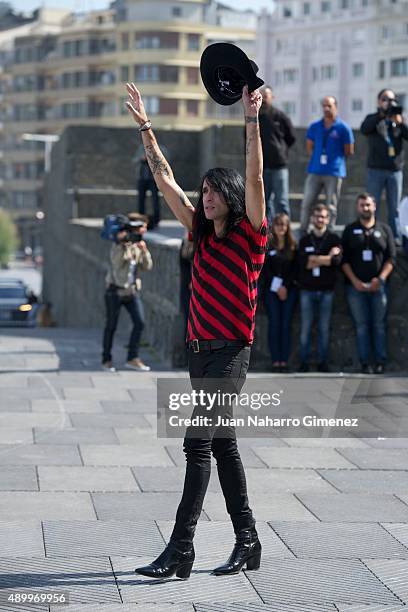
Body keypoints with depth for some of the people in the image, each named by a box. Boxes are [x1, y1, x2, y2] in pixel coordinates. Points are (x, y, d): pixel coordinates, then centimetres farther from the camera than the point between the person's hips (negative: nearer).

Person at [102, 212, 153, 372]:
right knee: (111, 326, 2)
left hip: (132, 291, 5)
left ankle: (133, 358, -2)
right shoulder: (119, 244, -9)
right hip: (115, 291, -5)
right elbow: (116, 262, -25)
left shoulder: (139, 245, 9)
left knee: (140, 323, -8)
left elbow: (147, 266, 2)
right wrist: (122, 243, -30)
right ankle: (106, 360, 13)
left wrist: (144, 251, -13)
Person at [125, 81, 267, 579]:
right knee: (222, 445, 10)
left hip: (230, 351, -8)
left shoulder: (250, 236, -5)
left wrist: (252, 122, -24)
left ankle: (180, 550, -14)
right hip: (199, 347, 8)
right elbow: (164, 179, 14)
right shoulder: (203, 234, 12)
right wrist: (144, 126, 13)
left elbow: (254, 178, -17)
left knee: (198, 441, -13)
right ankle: (247, 542, 18)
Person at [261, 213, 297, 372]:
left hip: (289, 289, 2)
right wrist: (277, 287, -7)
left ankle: (284, 361, -2)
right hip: (271, 289, -1)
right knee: (274, 324, -5)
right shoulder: (266, 245, 4)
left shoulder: (292, 246, 10)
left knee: (286, 325, -2)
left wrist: (285, 286, -6)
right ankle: (275, 361, -6)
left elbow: (295, 269, 5)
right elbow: (265, 269, 0)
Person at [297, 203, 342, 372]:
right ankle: (304, 362, 4)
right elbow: (303, 262, -7)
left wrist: (314, 260, -9)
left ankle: (323, 362, 5)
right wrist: (327, 258, -9)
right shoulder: (305, 240, 9)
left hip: (326, 290, -1)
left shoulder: (334, 239, 5)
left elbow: (337, 260, -12)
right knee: (305, 327, 0)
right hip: (307, 290, 1)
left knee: (324, 328, 1)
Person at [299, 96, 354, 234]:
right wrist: (317, 158, 7)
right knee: (306, 203, 1)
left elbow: (349, 151, 4)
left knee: (331, 207, 1)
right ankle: (302, 233, 8)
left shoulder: (343, 128, -1)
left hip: (334, 172, -3)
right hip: (315, 171, 3)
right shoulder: (314, 127, 9)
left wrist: (334, 157, 5)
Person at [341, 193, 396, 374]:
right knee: (361, 325, 0)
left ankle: (381, 361, 1)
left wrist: (380, 279, -9)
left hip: (378, 285, 0)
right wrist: (355, 281, -7)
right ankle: (365, 362, 1)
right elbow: (344, 259, 4)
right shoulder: (350, 230, 8)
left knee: (379, 324, -1)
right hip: (356, 286, 0)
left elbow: (391, 258, 4)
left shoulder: (384, 229, 9)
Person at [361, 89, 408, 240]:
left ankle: (396, 239, 8)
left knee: (394, 209, 5)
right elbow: (364, 129, -15)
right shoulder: (373, 118, 6)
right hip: (376, 170, -2)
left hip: (395, 170, 2)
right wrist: (381, 115, -24)